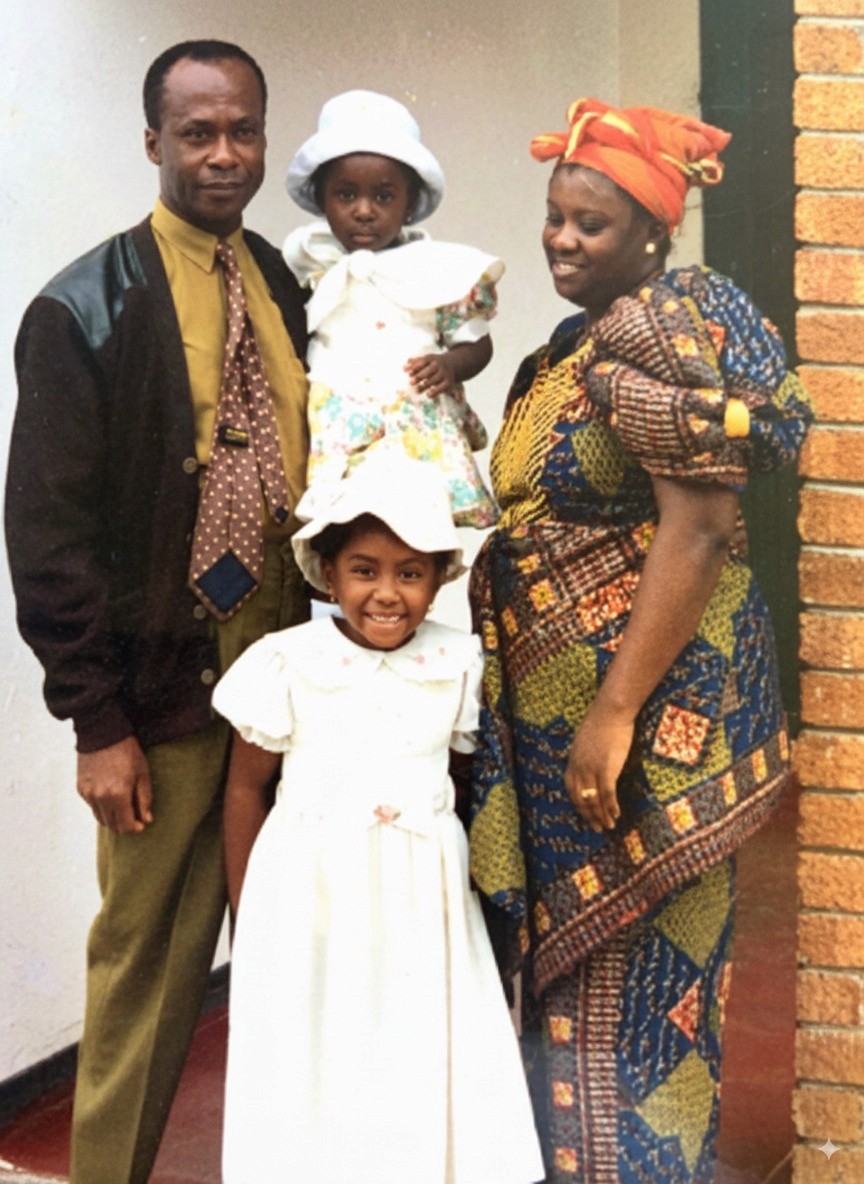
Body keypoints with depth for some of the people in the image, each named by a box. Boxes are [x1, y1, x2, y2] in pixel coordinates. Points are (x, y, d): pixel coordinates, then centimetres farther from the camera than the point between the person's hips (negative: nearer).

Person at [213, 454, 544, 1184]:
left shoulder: (459, 665, -1)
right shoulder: (287, 664, -7)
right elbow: (246, 788, 0)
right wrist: (246, 917, 3)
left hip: (421, 901, 2)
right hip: (310, 896, -2)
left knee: (424, 1061, 8)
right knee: (313, 1065, 6)